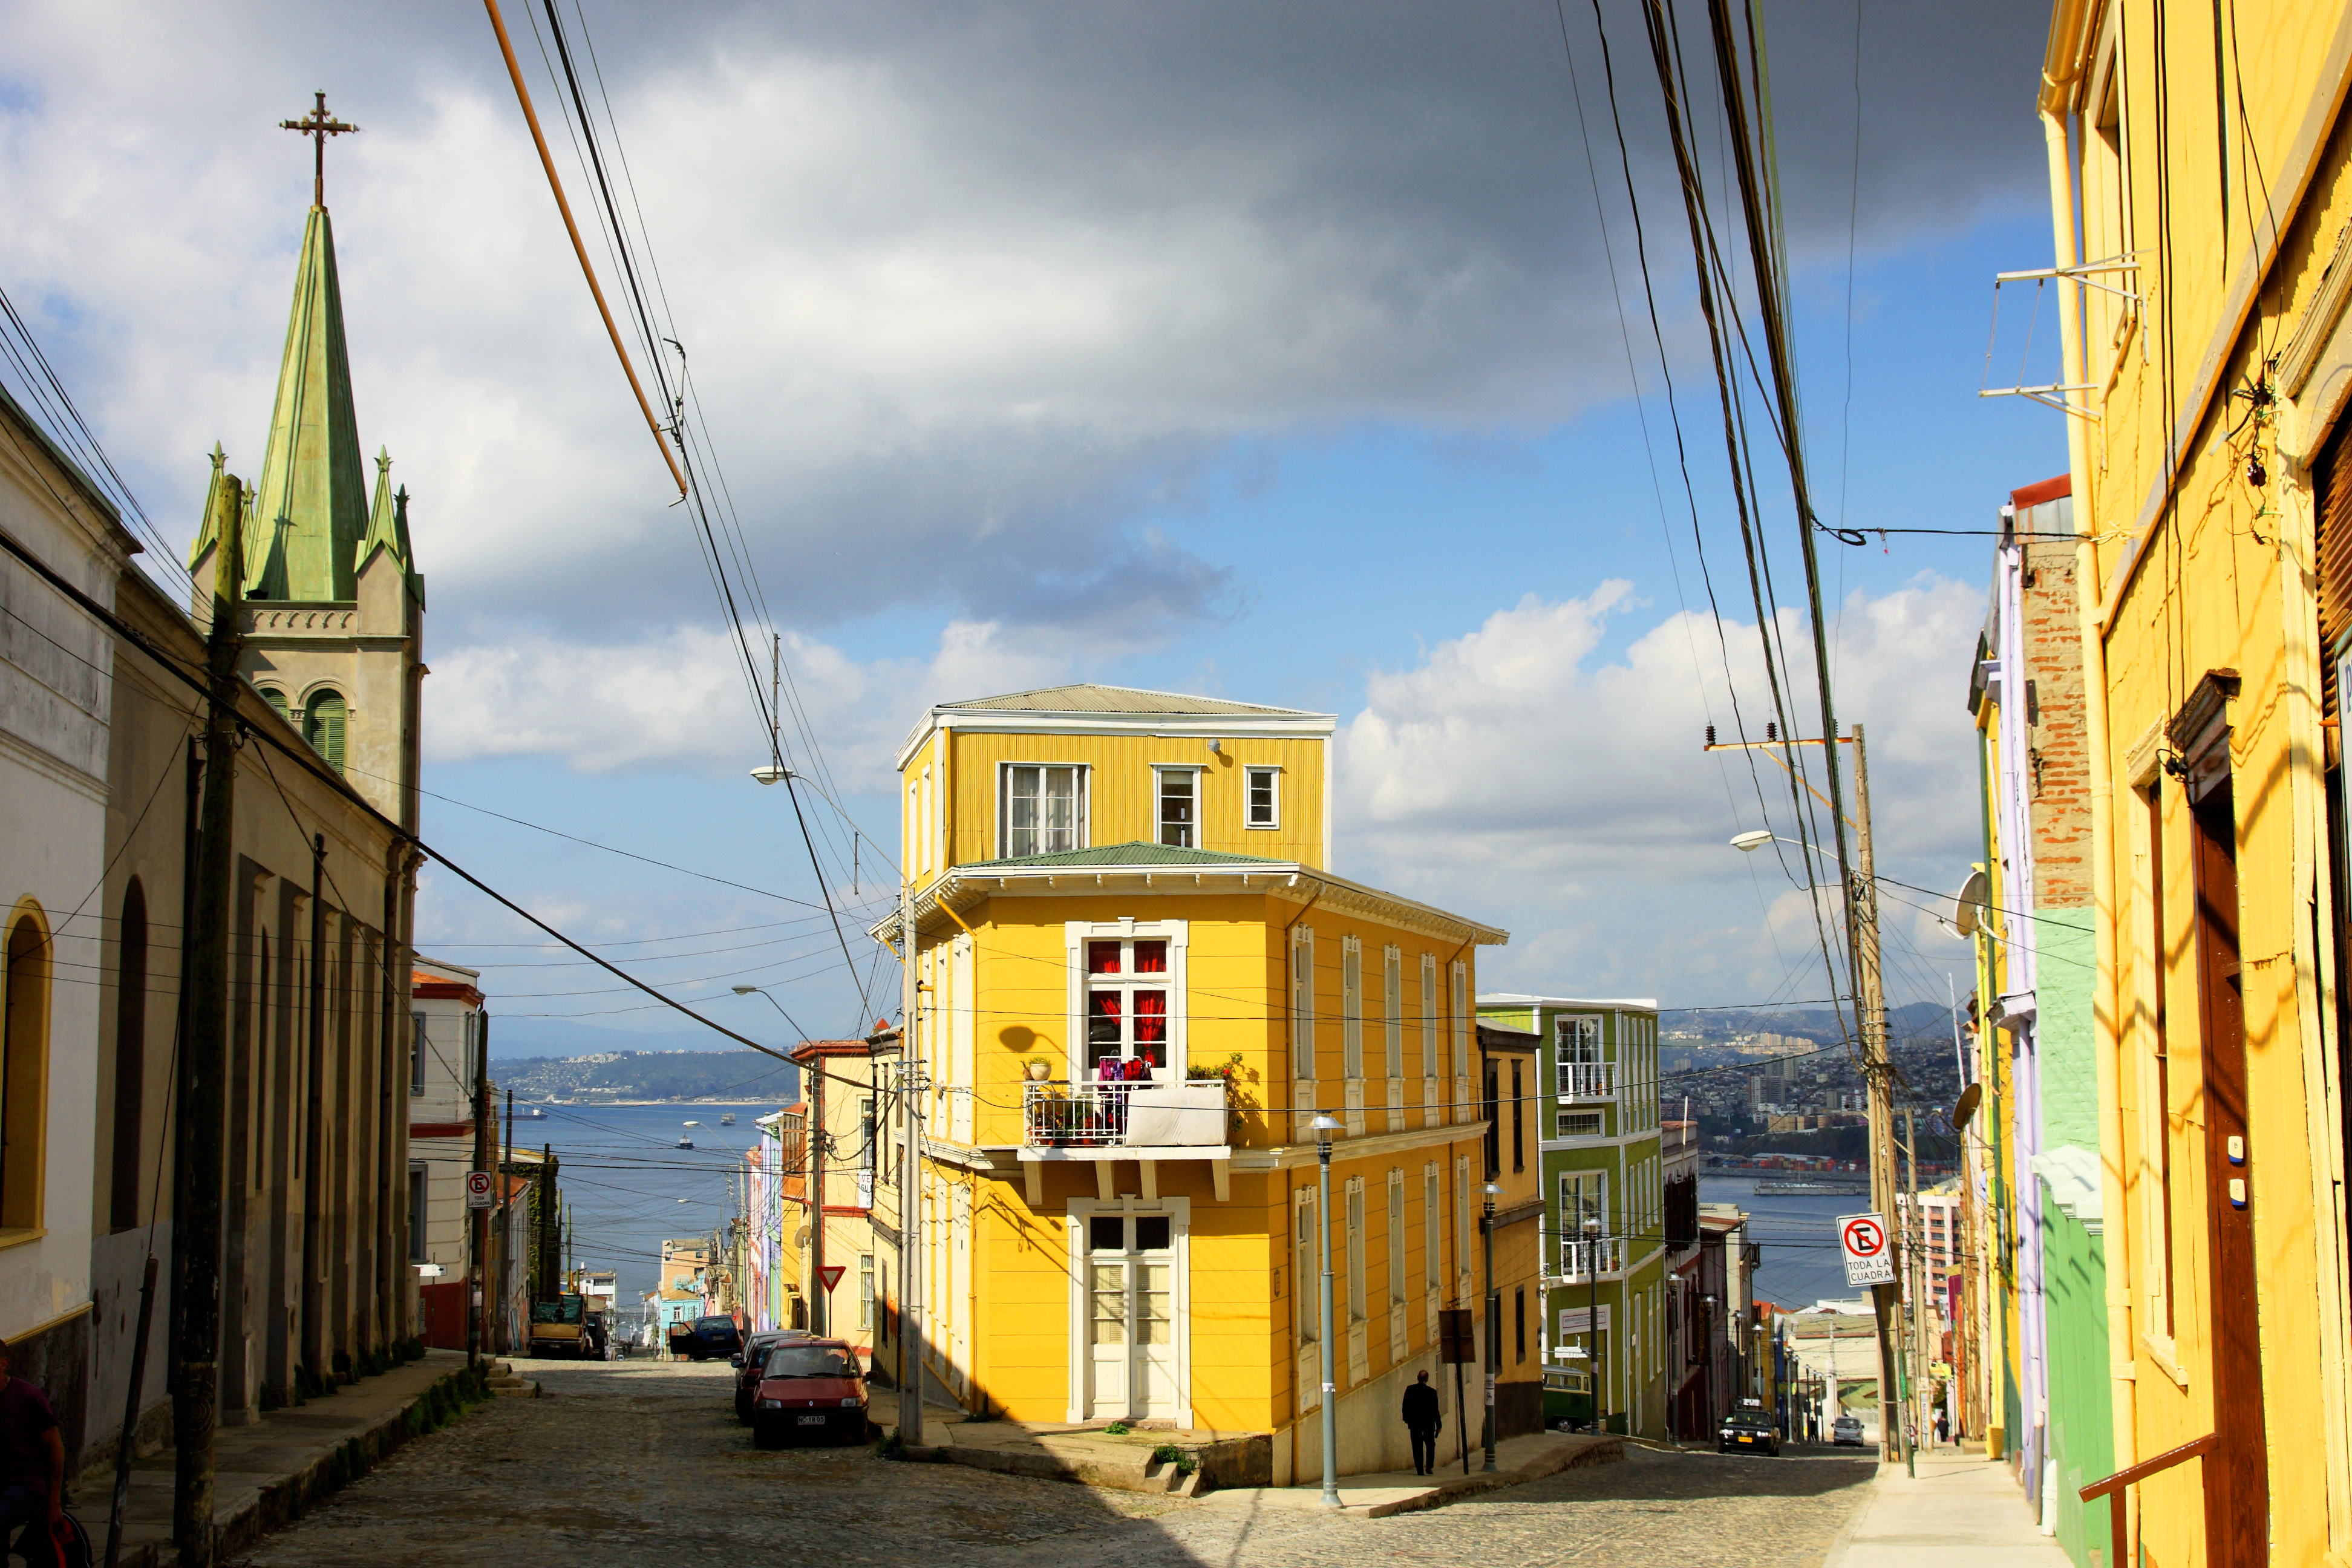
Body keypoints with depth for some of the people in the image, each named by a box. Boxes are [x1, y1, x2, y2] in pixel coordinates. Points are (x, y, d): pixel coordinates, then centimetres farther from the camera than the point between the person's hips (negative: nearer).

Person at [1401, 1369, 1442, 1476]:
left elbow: (1405, 1406, 1)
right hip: (1429, 1423, -1)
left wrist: (1406, 1418, 17)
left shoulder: (1410, 1390, -4)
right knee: (1430, 1445, 15)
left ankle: (1420, 1470, 1)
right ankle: (1429, 1466, 3)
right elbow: (1435, 1410, -6)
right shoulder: (1432, 1392, -9)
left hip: (1414, 1423, 1)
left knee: (1417, 1447, 6)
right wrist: (1439, 1425, 2)